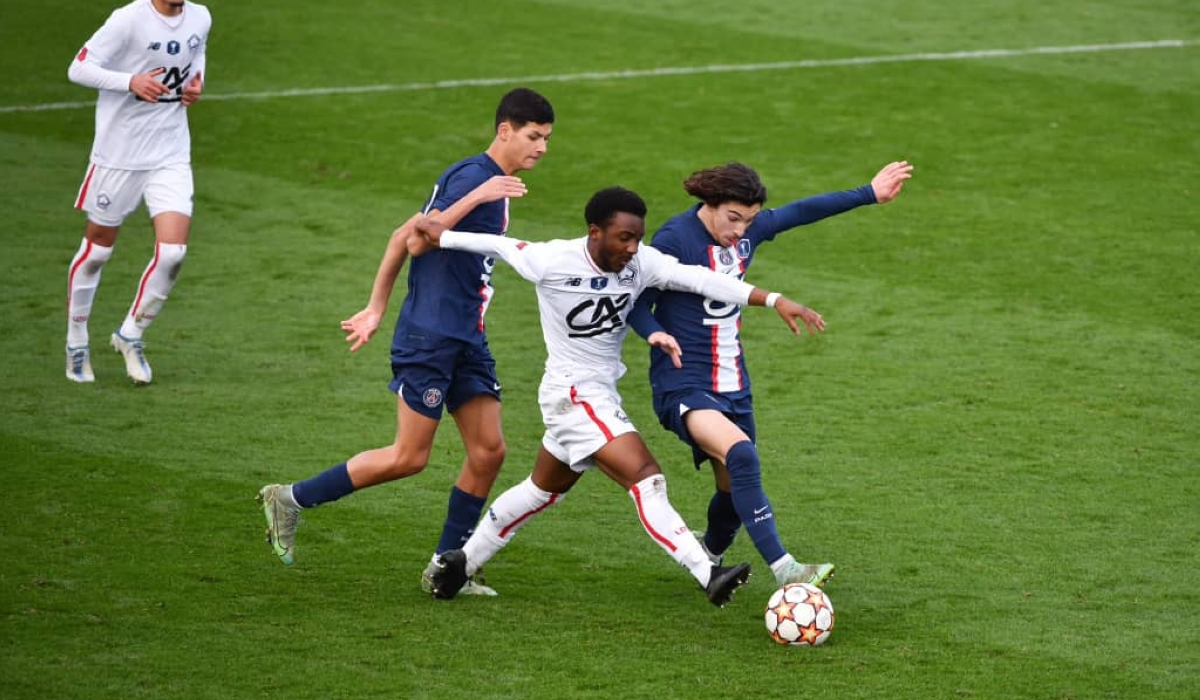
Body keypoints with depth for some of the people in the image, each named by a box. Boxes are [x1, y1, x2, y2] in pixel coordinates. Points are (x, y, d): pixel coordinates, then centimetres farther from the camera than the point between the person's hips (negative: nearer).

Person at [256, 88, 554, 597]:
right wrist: (477, 197, -31)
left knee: (488, 451, 3)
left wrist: (377, 308, 17)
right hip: (428, 337, -10)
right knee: (408, 458, -7)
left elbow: (403, 237, 18)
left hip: (465, 340, 10)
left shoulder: (492, 183, 16)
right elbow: (417, 237, -23)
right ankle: (290, 500, 5)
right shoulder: (473, 174, -14)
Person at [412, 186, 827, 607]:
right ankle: (707, 576, -26)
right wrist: (445, 237, 9)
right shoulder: (553, 263, -20)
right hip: (573, 394, -7)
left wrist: (774, 301, -27)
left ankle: (461, 563, 38)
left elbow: (700, 279, -19)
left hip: (602, 395, 7)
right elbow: (500, 246, -5)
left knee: (543, 491, 22)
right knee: (646, 478, -19)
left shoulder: (641, 263, -9)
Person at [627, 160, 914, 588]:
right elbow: (638, 303, -11)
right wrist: (656, 334, -31)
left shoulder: (749, 230, 3)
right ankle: (784, 570, -33)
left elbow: (803, 212, 17)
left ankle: (708, 562, 43)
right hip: (683, 386, -8)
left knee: (736, 488, 13)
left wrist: (869, 194, 23)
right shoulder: (674, 239, -16)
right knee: (740, 455, -30)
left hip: (732, 384, 8)